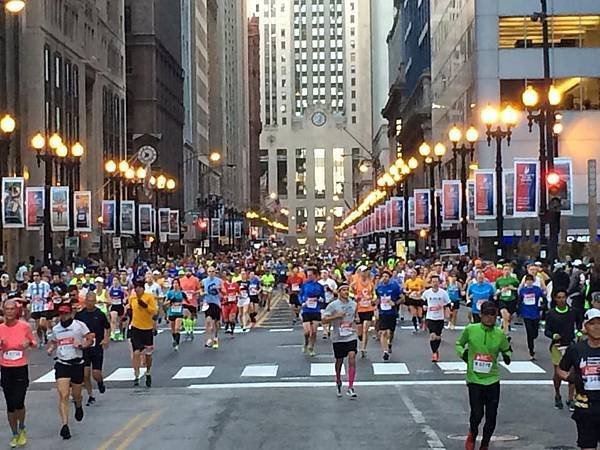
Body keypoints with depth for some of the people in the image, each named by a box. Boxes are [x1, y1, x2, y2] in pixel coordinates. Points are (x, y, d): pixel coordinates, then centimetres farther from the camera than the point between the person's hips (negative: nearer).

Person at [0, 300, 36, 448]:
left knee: (18, 403, -9)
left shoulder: (24, 326, -5)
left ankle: (22, 428, 19)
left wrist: (29, 342, -14)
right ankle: (15, 434, 23)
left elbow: (33, 342, 8)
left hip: (21, 369, -2)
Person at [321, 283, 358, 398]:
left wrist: (355, 326, 11)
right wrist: (336, 316, -20)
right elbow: (323, 320, -9)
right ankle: (338, 383, 37)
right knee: (339, 361, 10)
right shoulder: (333, 305, -7)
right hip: (338, 337, -2)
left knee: (352, 358, -13)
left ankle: (350, 387, -11)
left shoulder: (353, 304, 6)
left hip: (351, 336, 2)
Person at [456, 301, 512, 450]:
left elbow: (506, 350, 14)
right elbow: (459, 344, 11)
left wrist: (507, 355, -9)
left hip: (493, 380, 2)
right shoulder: (470, 329, -6)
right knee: (477, 413, -6)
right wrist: (463, 353, -8)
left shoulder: (500, 334, -2)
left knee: (491, 416, 5)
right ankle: (472, 435, 29)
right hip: (474, 379, -2)